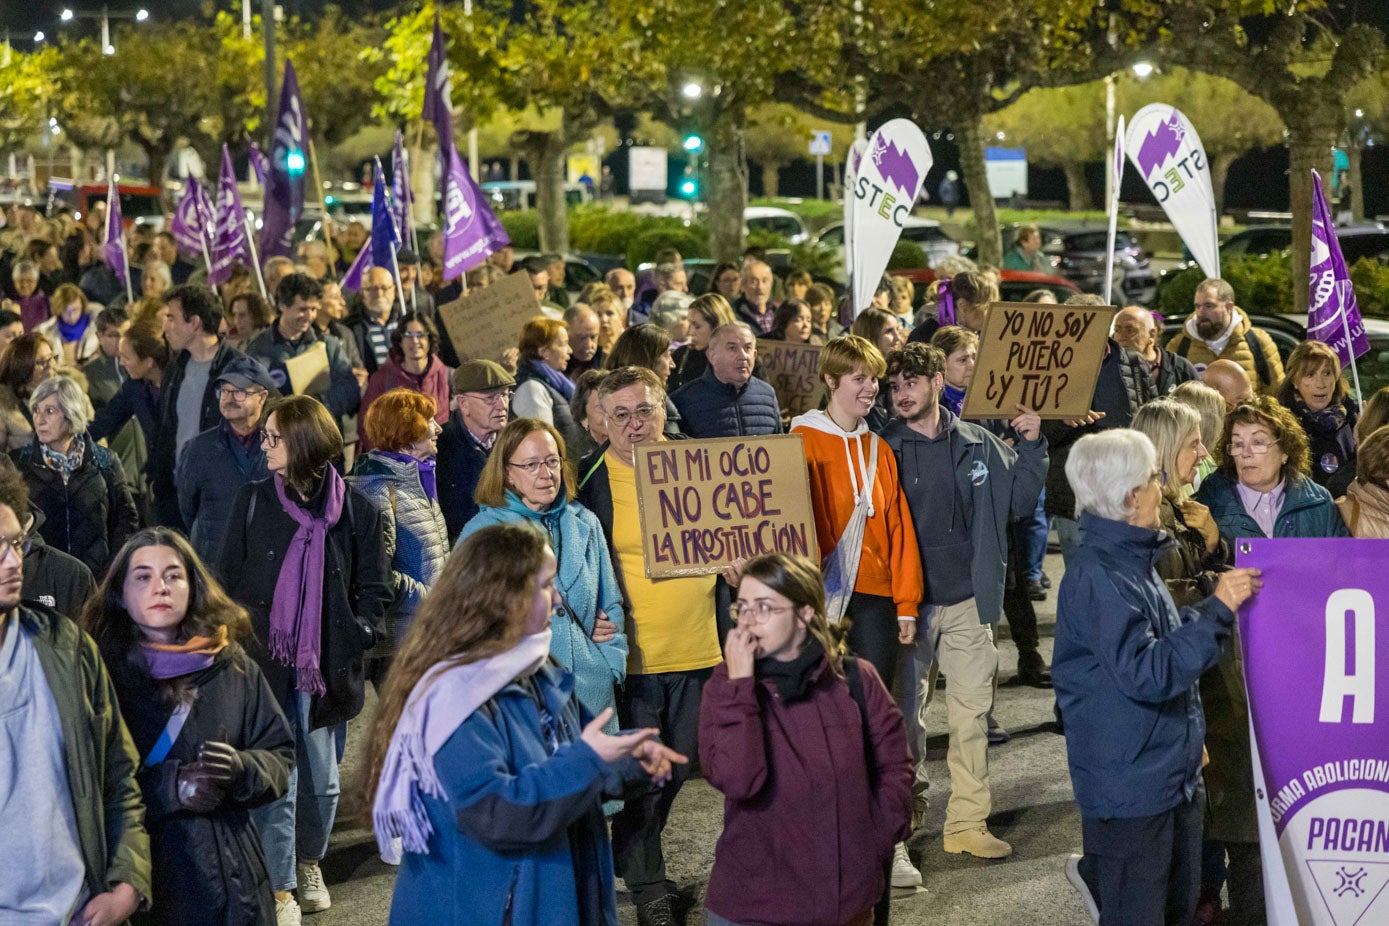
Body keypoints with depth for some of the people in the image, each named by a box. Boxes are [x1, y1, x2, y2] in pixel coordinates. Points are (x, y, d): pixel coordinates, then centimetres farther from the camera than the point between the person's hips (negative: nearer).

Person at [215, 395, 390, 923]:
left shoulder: (356, 509, 0)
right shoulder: (252, 501, 2)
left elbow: (373, 591, 6)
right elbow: (227, 580, 7)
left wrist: (358, 637, -9)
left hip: (327, 665, 1)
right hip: (265, 662, -1)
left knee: (321, 778, 12)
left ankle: (310, 862, 37)